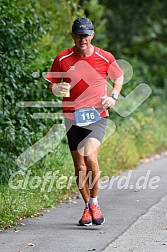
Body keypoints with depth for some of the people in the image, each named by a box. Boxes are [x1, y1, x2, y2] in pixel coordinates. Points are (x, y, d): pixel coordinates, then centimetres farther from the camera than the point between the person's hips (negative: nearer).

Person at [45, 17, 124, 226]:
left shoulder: (105, 58, -1)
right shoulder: (62, 59, -1)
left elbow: (119, 77, 17)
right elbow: (51, 83, 8)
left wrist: (113, 97, 0)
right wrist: (56, 88, -15)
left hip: (97, 116, -2)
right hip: (72, 118, 2)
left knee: (90, 156, -23)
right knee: (79, 166, 6)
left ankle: (94, 202, -5)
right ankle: (87, 207, 24)